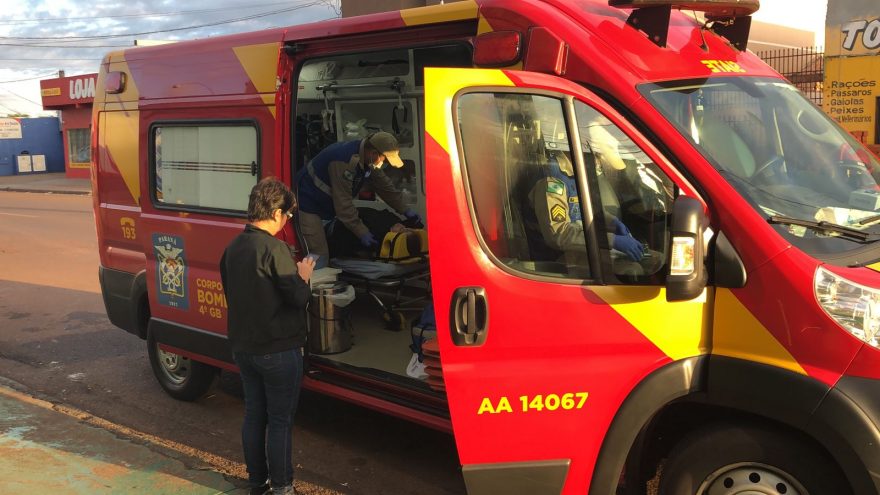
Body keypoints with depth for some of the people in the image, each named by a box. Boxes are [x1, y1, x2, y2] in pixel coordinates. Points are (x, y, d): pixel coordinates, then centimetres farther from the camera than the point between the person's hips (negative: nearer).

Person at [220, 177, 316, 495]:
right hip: (278, 350, -7)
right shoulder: (274, 249, -20)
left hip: (242, 347, 7)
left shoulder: (233, 248, 5)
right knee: (280, 421, 4)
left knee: (253, 415, 17)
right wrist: (303, 276, 1)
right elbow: (298, 298, -19)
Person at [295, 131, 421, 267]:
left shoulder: (368, 159, -3)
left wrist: (405, 210, 11)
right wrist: (362, 233, -25)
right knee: (320, 258, -17)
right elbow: (343, 203, -29)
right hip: (307, 204, -10)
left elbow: (385, 186, 11)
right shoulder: (344, 161, -32)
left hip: (327, 207, 10)